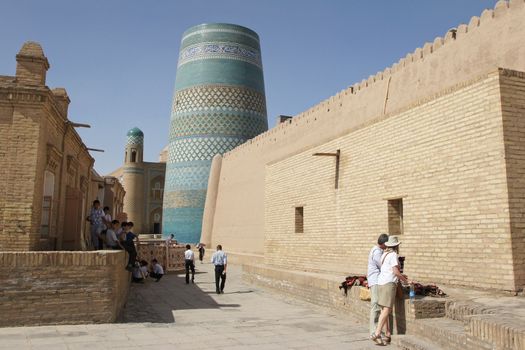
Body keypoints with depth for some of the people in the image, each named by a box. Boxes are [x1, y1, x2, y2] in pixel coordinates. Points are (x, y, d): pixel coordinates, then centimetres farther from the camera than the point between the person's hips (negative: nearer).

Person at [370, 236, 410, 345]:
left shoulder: (384, 254, 16)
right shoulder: (393, 255, -8)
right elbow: (396, 271, -14)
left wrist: (400, 275, 32)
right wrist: (404, 279, 3)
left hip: (381, 283, 9)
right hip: (389, 283, -9)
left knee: (384, 309, 9)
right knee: (386, 310, -12)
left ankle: (388, 334, 14)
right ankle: (377, 334, -19)